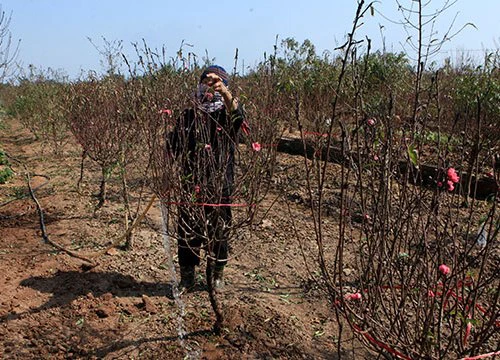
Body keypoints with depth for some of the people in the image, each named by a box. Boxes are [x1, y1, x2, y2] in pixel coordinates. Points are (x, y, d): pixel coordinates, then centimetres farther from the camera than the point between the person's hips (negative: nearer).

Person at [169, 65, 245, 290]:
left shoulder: (227, 116, 0)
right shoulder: (187, 116, 7)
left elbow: (238, 116, -26)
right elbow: (175, 149, 11)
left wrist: (224, 91, -42)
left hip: (221, 185, -1)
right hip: (191, 185, 2)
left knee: (219, 231, 9)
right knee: (187, 231, 6)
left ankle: (218, 274, 29)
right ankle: (187, 277, 22)